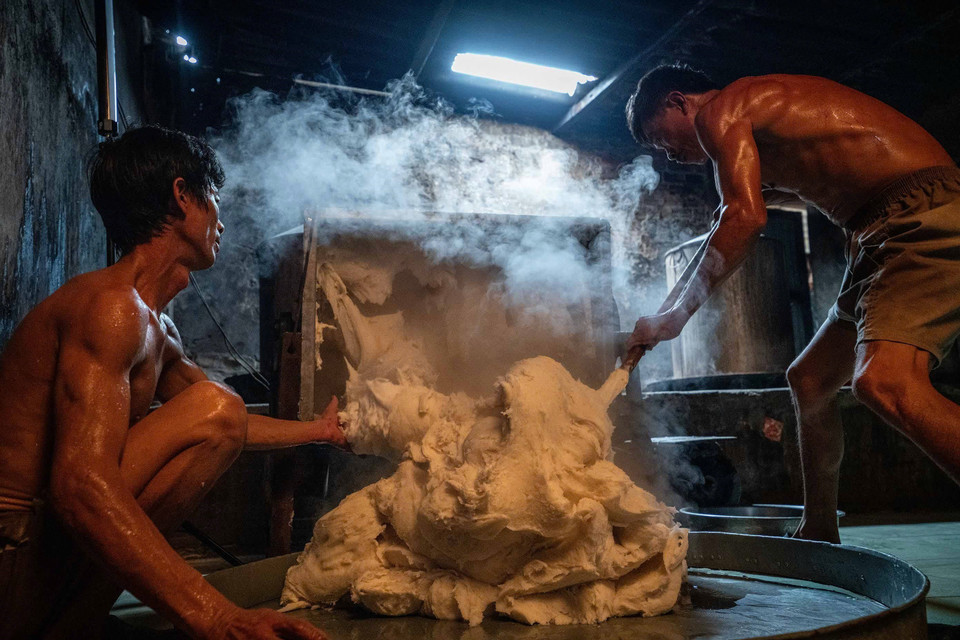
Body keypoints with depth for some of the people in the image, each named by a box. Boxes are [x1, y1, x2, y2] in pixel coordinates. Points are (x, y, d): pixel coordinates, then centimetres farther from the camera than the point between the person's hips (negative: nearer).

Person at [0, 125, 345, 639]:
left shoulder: (159, 332, 15)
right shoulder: (114, 307, -17)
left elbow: (232, 426, 29)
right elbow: (80, 484, -30)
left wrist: (320, 429, 40)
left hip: (43, 541, 10)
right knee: (213, 408, -19)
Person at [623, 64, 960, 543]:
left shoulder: (718, 110, -3)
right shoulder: (761, 110, 27)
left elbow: (745, 218, -17)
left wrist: (675, 315, -10)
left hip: (921, 216, -11)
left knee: (884, 383, -31)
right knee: (809, 381, 16)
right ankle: (818, 535, 29)